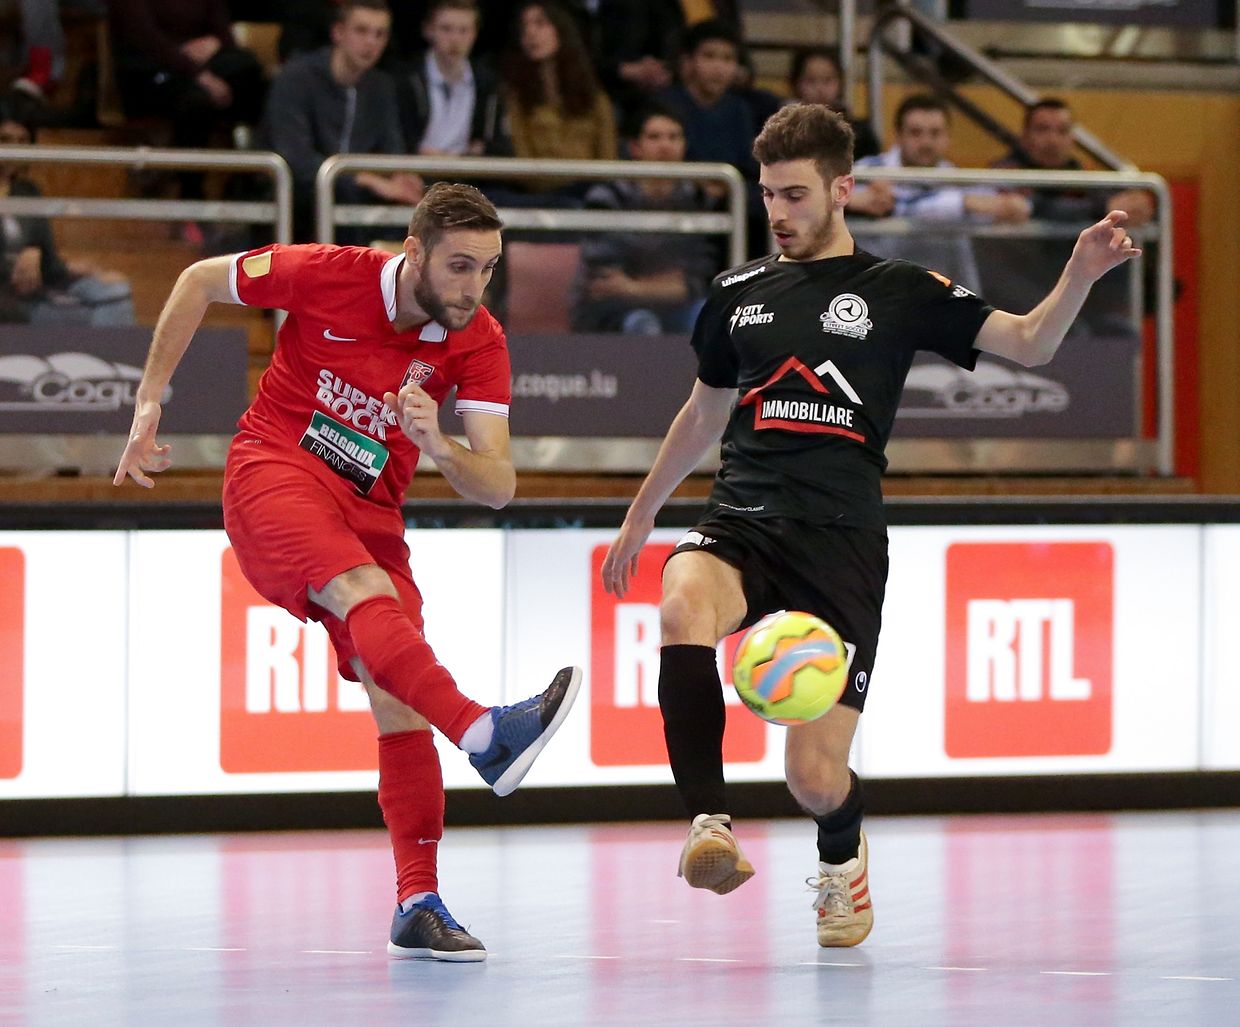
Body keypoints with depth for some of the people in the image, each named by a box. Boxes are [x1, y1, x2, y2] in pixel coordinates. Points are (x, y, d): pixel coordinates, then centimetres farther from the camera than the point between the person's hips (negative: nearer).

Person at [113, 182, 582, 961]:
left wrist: (438, 448, -31)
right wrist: (149, 402, 0)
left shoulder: (480, 342, -6)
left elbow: (499, 487, -10)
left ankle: (418, 904, -2)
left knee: (401, 703, -7)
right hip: (275, 470, -5)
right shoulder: (330, 275, -14)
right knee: (368, 595, -34)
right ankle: (487, 735, -58)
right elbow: (200, 282, 1)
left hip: (371, 510, 5)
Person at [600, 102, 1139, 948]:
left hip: (839, 543, -2)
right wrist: (640, 516, 37)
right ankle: (711, 825, -29)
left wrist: (1081, 275, -20)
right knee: (683, 607, -36)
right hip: (740, 525, 3)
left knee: (815, 779, -8)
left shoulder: (898, 292, 5)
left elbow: (1028, 342, -1)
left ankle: (843, 859, 30)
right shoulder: (739, 294, 15)